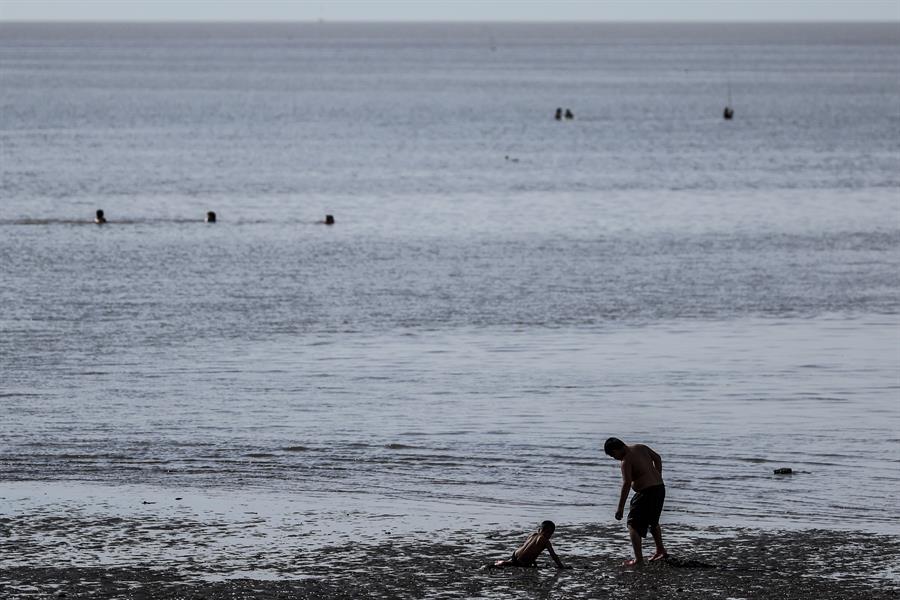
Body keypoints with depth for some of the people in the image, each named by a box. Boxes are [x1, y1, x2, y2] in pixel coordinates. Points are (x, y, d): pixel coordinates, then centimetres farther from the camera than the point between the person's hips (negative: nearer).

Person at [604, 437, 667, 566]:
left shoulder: (626, 461, -15)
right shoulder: (640, 448, 9)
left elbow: (626, 484, -22)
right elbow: (657, 458, 22)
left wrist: (620, 508, -21)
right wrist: (658, 477, 28)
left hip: (647, 492, -9)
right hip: (660, 488, 9)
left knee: (633, 525, -5)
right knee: (653, 521, 29)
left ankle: (638, 558, -14)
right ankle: (661, 551, 39)